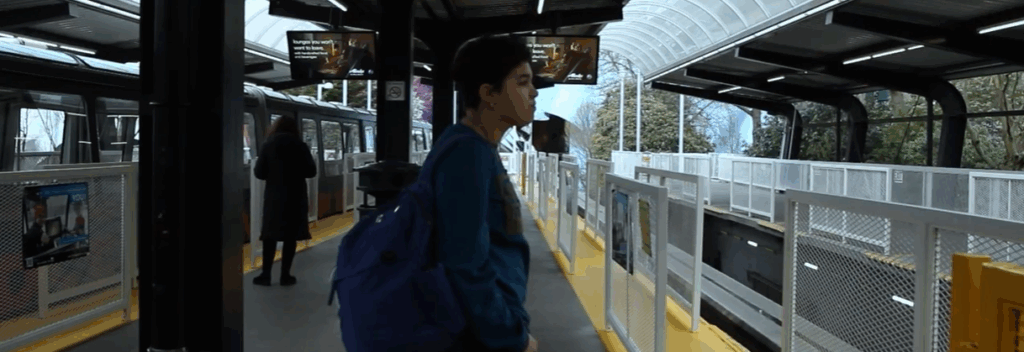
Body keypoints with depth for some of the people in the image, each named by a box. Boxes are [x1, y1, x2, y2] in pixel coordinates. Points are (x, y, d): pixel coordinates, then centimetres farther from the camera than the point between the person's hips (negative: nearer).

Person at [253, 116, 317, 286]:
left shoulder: (267, 145, -2)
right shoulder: (300, 146, -2)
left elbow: (259, 173, -4)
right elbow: (311, 171, -2)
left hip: (274, 196, 0)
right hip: (296, 196, 0)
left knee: (270, 235, 8)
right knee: (290, 236, 4)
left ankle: (265, 275, 8)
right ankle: (285, 275, 7)